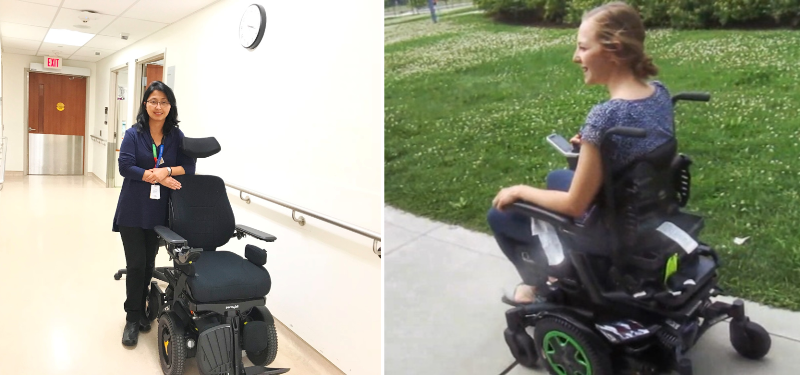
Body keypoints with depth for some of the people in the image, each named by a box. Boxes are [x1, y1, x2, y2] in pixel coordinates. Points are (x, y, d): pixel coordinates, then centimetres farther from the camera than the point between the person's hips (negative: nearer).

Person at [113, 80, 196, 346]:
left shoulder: (177, 136, 2)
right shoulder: (133, 134, -4)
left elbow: (189, 166, -5)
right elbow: (125, 166, -13)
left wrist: (167, 170, -22)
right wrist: (158, 177, -18)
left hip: (159, 212, 2)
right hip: (133, 211, -2)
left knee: (148, 265, 12)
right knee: (136, 264, 1)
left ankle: (140, 311, 31)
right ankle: (132, 319, 16)